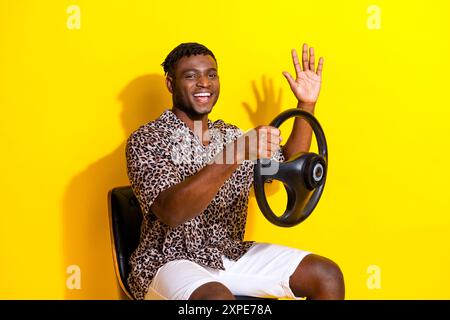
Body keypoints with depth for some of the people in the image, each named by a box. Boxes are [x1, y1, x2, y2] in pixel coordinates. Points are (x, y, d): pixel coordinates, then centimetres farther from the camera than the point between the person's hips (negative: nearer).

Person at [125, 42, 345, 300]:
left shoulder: (231, 135, 12)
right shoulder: (146, 140, -10)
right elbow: (171, 213, -26)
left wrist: (306, 104, 8)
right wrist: (235, 154, -36)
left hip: (232, 255, 7)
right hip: (171, 262, -7)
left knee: (328, 276, -6)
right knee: (218, 297, -39)